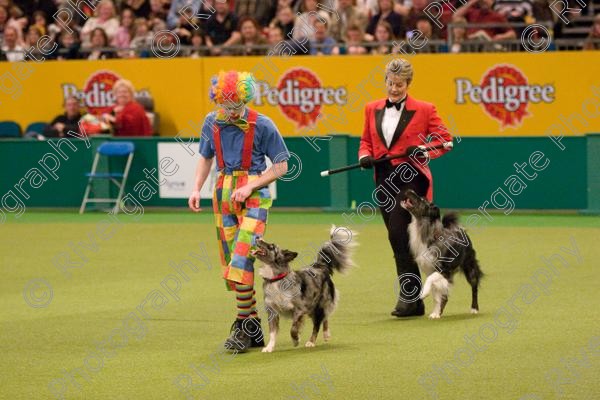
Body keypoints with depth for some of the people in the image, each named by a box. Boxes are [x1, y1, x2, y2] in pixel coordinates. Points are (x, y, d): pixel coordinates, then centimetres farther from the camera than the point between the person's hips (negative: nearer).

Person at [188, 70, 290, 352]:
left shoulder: (262, 125, -10)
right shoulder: (212, 123, 3)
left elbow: (281, 166, -4)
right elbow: (205, 157, 19)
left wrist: (249, 186, -15)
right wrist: (196, 189, 4)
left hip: (254, 194, -5)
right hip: (224, 193, 6)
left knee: (241, 261, -19)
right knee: (230, 264, 6)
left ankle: (245, 326, -12)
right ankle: (255, 331, 14)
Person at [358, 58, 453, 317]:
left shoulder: (424, 110, -1)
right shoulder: (372, 109, 12)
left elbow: (445, 140, 2)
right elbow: (366, 140, 21)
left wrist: (424, 151, -15)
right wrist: (365, 156, -1)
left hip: (411, 179, -5)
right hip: (384, 180, 5)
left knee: (398, 234, -18)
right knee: (398, 239, 7)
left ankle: (409, 295, -14)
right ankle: (414, 301, 14)